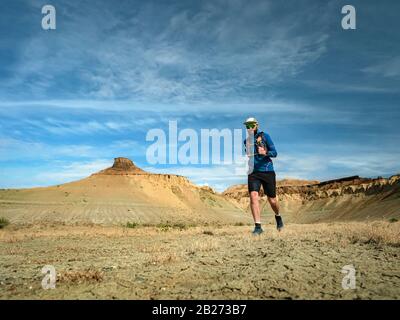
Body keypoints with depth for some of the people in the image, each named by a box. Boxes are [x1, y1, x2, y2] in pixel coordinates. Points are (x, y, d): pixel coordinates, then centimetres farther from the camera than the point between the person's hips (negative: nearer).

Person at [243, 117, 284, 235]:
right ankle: (258, 227, -15)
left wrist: (265, 152, -25)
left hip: (268, 171, -3)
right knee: (253, 196, -18)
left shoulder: (264, 136, -2)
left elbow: (274, 153, -7)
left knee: (272, 200, 7)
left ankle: (278, 217, 39)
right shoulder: (246, 141, 12)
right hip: (253, 173, 3)